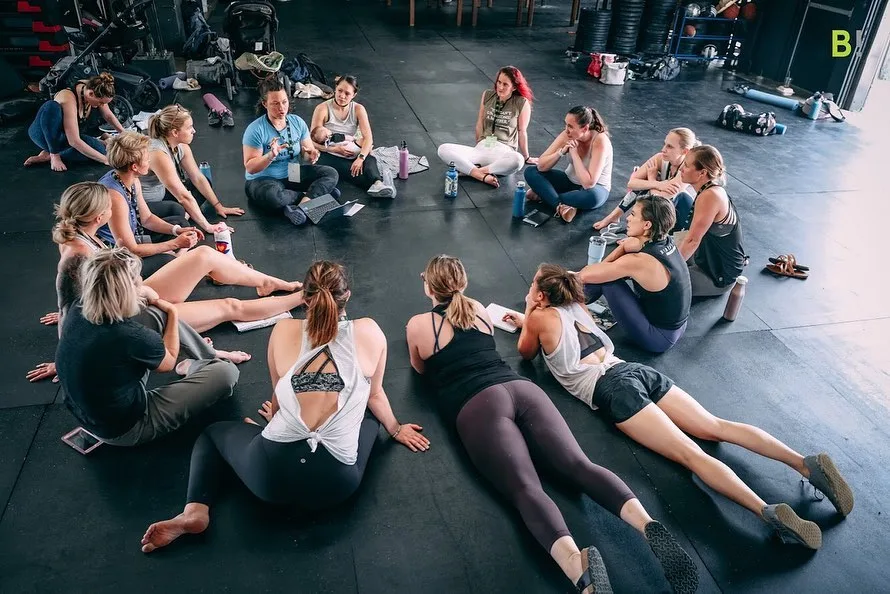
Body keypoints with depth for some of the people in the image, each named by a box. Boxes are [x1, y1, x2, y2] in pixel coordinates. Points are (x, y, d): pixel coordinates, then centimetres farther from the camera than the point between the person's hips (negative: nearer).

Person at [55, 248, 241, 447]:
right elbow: (169, 362, -7)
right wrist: (172, 312, 2)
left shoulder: (77, 308, -12)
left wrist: (142, 295, -1)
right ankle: (206, 361, 27)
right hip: (124, 430, -7)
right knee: (227, 372, -8)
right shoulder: (132, 336, -33)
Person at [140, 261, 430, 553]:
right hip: (336, 483, 0)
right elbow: (374, 396, 14)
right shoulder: (369, 332, 0)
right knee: (370, 414, 30)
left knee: (214, 432, 31)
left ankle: (195, 510, 6)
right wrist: (395, 430, 34)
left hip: (273, 472, 0)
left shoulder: (284, 331, 2)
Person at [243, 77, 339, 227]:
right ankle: (318, 194, -19)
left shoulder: (297, 122, 0)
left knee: (331, 173, -14)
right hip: (263, 180, -5)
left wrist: (310, 156, -19)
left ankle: (300, 206, -31)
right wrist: (271, 156, -34)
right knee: (272, 196, -40)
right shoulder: (256, 130, -15)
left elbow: (307, 156, 6)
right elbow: (250, 168, -17)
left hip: (293, 174, 5)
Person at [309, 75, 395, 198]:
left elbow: (368, 137, -13)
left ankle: (377, 183, -58)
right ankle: (378, 181, -53)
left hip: (351, 153, 2)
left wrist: (361, 158, -30)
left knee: (369, 159, -31)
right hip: (328, 155, -2)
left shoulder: (358, 109, 1)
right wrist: (333, 149, -24)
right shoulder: (323, 108, -7)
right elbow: (312, 141, -9)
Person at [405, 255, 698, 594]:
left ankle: (576, 563, -51)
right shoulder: (478, 309, 26)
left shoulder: (418, 325, 13)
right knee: (579, 465, -12)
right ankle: (649, 526, -36)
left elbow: (420, 369, 32)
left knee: (526, 489, -24)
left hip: (478, 405, -5)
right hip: (521, 388, 5)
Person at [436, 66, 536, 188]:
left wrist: (526, 157, 13)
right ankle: (482, 175, -31)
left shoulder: (522, 103, -3)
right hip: (481, 148, 4)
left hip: (504, 151, -3)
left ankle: (470, 170, -27)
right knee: (443, 149, -18)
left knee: (517, 161, -41)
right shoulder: (487, 95, 8)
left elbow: (522, 131, 4)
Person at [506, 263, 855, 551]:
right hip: (636, 370, 8)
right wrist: (525, 321, 50)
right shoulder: (575, 305, 25)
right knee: (715, 427, -1)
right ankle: (807, 463, -14)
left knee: (691, 454, -19)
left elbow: (526, 353, 22)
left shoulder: (540, 317, 4)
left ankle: (770, 513, -33)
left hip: (613, 388, -7)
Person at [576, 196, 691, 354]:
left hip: (658, 339, -8)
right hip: (677, 328, 8)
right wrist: (626, 247, -14)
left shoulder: (640, 261, -29)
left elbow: (585, 275, -20)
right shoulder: (667, 242, -4)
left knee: (606, 277, -11)